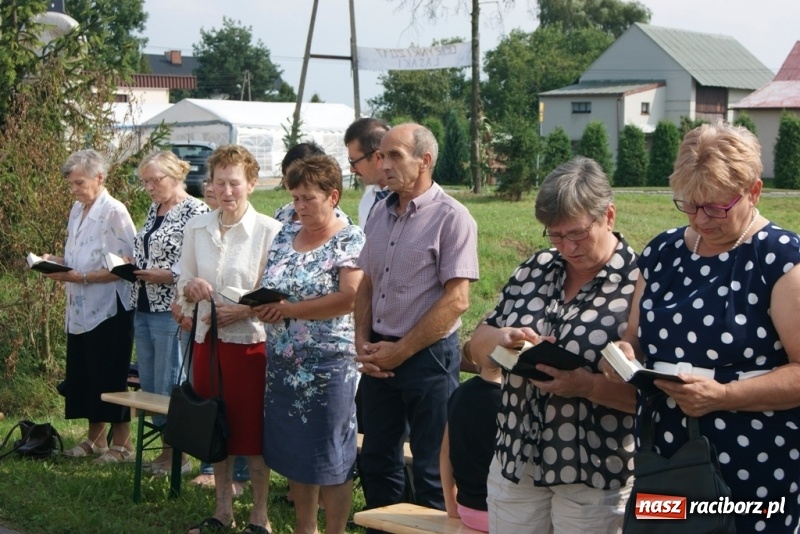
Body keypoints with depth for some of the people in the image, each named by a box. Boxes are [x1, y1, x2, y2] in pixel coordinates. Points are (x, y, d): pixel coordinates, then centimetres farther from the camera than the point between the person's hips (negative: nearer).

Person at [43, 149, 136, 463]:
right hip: (81, 308, 8)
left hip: (109, 308, -8)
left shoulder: (114, 212, -14)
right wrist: (56, 262, 1)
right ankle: (95, 438, 25)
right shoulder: (77, 210, 12)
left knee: (110, 377, -1)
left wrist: (80, 278, -21)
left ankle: (121, 444, 10)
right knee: (83, 375, 12)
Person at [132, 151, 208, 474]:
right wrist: (135, 267, 4)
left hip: (172, 311, -8)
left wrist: (164, 276, -20)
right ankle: (166, 448, 22)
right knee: (149, 384, 11)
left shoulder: (195, 211, -11)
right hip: (144, 309, 9)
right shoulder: (154, 210, 15)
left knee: (169, 386, -3)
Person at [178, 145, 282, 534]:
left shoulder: (269, 230, -10)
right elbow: (183, 283, 11)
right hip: (208, 340, 5)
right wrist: (191, 288, -11)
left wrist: (244, 310, -21)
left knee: (253, 430, 3)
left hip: (251, 341, -5)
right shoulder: (197, 228, 5)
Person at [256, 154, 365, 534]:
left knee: (330, 457, 0)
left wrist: (290, 309, -19)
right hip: (283, 363, 7)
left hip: (328, 364, -6)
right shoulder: (285, 236, 12)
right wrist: (261, 306, -8)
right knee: (293, 452, 13)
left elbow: (349, 299, -20)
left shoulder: (350, 240, -8)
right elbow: (264, 289, 16)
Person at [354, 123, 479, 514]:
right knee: (377, 460, 14)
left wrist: (400, 351, -14)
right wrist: (362, 342, 1)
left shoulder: (451, 218, -11)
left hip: (427, 355, -6)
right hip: (378, 355, 7)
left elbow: (455, 300, -16)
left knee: (431, 470, 4)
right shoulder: (381, 213, 9)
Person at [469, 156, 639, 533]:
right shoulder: (535, 269, 5)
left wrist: (587, 385, -27)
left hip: (594, 477, -5)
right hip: (515, 461, 5)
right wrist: (501, 339, -13)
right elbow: (478, 346, 9)